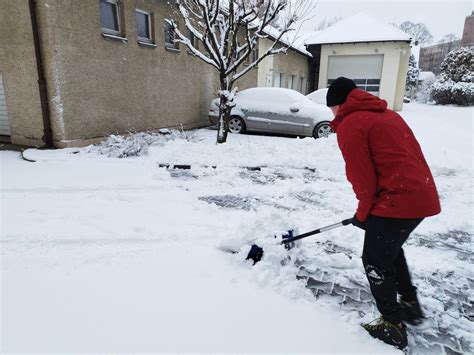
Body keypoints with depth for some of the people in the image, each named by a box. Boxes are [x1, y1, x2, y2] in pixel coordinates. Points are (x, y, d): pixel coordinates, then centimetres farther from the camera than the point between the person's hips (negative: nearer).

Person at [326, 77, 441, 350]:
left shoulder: (349, 125, -9)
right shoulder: (387, 114, 19)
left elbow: (363, 178, -12)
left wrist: (362, 214, 4)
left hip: (396, 201, -9)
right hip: (423, 196, 10)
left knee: (375, 262, 8)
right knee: (391, 249, 29)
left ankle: (393, 326, 22)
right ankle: (410, 303, 42)